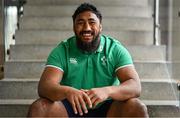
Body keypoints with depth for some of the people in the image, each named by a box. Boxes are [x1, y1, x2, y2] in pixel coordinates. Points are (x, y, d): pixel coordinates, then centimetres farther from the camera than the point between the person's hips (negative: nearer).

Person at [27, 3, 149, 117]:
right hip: (71, 108, 1)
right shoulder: (62, 51, -4)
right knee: (38, 108, -25)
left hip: (106, 108, 0)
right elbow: (44, 86, -16)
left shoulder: (116, 50, -5)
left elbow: (135, 87, -17)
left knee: (138, 108, -26)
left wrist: (107, 91, -38)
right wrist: (66, 91, -40)